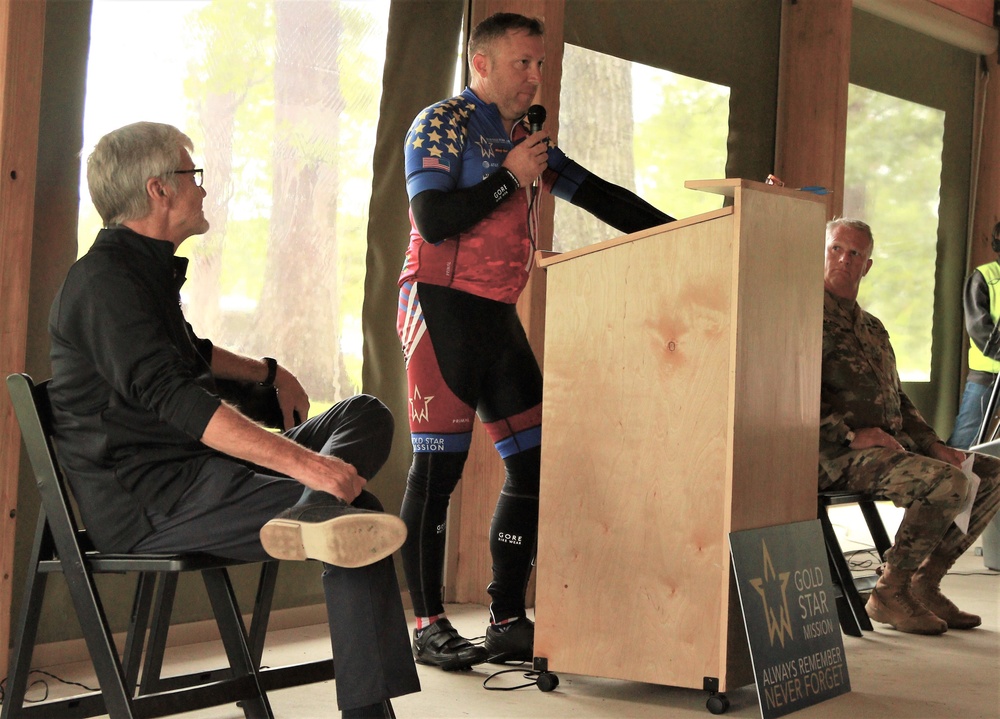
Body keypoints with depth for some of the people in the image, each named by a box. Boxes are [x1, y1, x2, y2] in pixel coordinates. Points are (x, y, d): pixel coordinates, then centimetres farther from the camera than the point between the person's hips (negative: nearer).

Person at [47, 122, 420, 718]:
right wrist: (302, 460, -35)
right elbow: (169, 395, -28)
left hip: (190, 467, 11)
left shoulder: (145, 268, 20)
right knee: (360, 509, -23)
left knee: (368, 414, 5)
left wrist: (268, 373, 32)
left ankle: (311, 512, -25)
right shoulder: (107, 278, -14)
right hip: (143, 500, -11)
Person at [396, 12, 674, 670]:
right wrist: (510, 178, -9)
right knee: (437, 469, -7)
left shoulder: (525, 137, 20)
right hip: (442, 307, -8)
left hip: (498, 317, 8)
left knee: (534, 462, 3)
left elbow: (599, 197, 19)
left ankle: (509, 624, 10)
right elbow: (433, 219, -15)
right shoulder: (443, 124, -3)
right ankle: (429, 628, 1)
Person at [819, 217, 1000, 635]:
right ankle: (889, 593, -13)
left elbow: (898, 400, 26)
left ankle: (924, 584, 4)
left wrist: (932, 444, 8)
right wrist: (850, 434, -22)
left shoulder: (872, 328, 24)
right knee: (949, 482, -27)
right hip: (836, 456, -9)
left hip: (891, 445, 9)